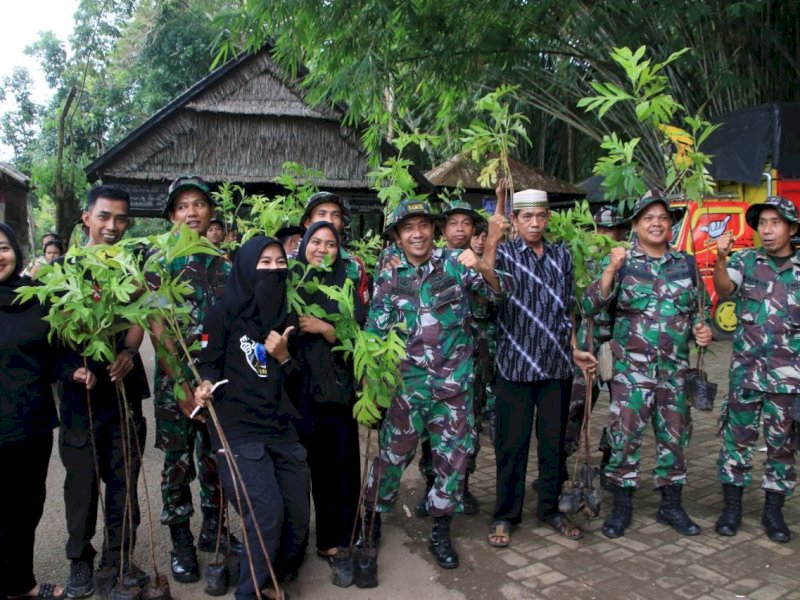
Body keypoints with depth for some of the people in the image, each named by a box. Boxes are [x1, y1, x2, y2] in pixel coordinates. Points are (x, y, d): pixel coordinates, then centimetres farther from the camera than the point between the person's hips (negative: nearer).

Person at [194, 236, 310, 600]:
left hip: (280, 426, 5)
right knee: (267, 514, -17)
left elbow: (294, 380, 14)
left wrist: (283, 357, -6)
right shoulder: (223, 313, -2)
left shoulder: (283, 316, 13)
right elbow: (208, 364, -2)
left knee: (298, 515, 3)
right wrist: (205, 386, -23)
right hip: (237, 429, -5)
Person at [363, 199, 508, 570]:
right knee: (393, 452, 7)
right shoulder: (389, 278, 2)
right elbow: (375, 332, 4)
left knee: (454, 454, 6)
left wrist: (482, 268, -29)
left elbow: (498, 290, -8)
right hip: (409, 381, 0)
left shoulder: (455, 263, -1)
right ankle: (372, 518, 30)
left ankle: (440, 533, 24)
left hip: (454, 382, 0)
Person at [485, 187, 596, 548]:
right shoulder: (504, 253, -3)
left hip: (556, 366, 4)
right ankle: (505, 515, 19)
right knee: (512, 443, 5)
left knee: (554, 441, 13)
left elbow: (567, 308, 17)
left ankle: (550, 509, 29)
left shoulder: (561, 255, 10)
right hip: (515, 365, -4)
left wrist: (574, 349, 11)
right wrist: (491, 240, -37)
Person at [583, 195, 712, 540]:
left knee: (674, 436, 12)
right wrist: (611, 269, -24)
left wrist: (701, 330, -3)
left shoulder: (686, 263, 8)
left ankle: (671, 505, 27)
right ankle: (621, 507, 14)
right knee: (625, 436, -1)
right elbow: (590, 307, -13)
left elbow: (696, 309, 18)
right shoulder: (621, 261, -3)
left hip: (675, 366, 4)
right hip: (631, 366, -4)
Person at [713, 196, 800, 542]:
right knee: (738, 435, 5)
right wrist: (721, 258, -33)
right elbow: (724, 290, -16)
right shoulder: (745, 260, 2)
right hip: (746, 368, -1)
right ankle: (731, 506, 16)